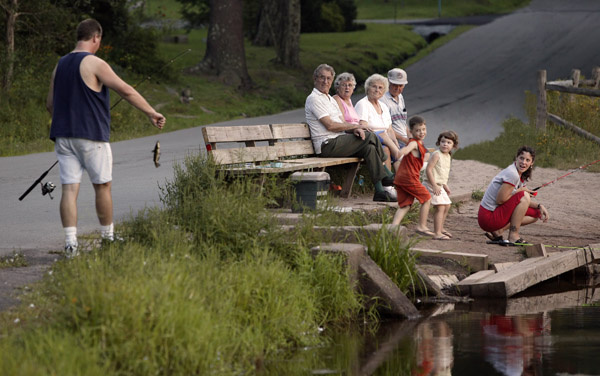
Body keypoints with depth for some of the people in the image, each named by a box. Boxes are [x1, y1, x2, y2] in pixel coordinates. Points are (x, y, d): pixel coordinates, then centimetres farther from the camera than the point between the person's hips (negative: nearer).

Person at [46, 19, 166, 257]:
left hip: (63, 136, 6)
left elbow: (50, 103, 19)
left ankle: (70, 243, -12)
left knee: (69, 189, -1)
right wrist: (151, 113, -9)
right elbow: (126, 91, -13)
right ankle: (108, 237, 19)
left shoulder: (60, 65, 12)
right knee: (102, 187, 9)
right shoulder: (94, 64, -9)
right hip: (91, 136, -6)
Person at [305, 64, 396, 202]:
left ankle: (379, 191, -20)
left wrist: (355, 130, -7)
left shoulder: (330, 100, 25)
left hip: (338, 142, 9)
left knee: (369, 148, -15)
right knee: (370, 136, -18)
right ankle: (386, 175, -6)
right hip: (327, 145, -9)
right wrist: (355, 126, -4)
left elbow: (342, 124, 17)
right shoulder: (314, 99, -5)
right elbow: (330, 125, -13)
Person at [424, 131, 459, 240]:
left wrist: (445, 186, 21)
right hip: (431, 185, -10)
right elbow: (428, 170, -22)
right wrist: (434, 186, -24)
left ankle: (440, 228, 37)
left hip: (439, 185, 10)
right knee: (440, 207, -16)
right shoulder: (436, 155, -16)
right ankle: (437, 233, -16)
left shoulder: (448, 156, 12)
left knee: (447, 206, 20)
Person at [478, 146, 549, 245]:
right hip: (488, 217, -10)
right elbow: (500, 200, -22)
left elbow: (525, 201, 15)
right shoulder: (512, 174, -21)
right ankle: (513, 237, -12)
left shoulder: (522, 176, 9)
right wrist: (519, 191, -10)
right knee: (524, 195, -19)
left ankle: (498, 232, 6)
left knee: (535, 214, 13)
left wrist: (540, 206, -2)